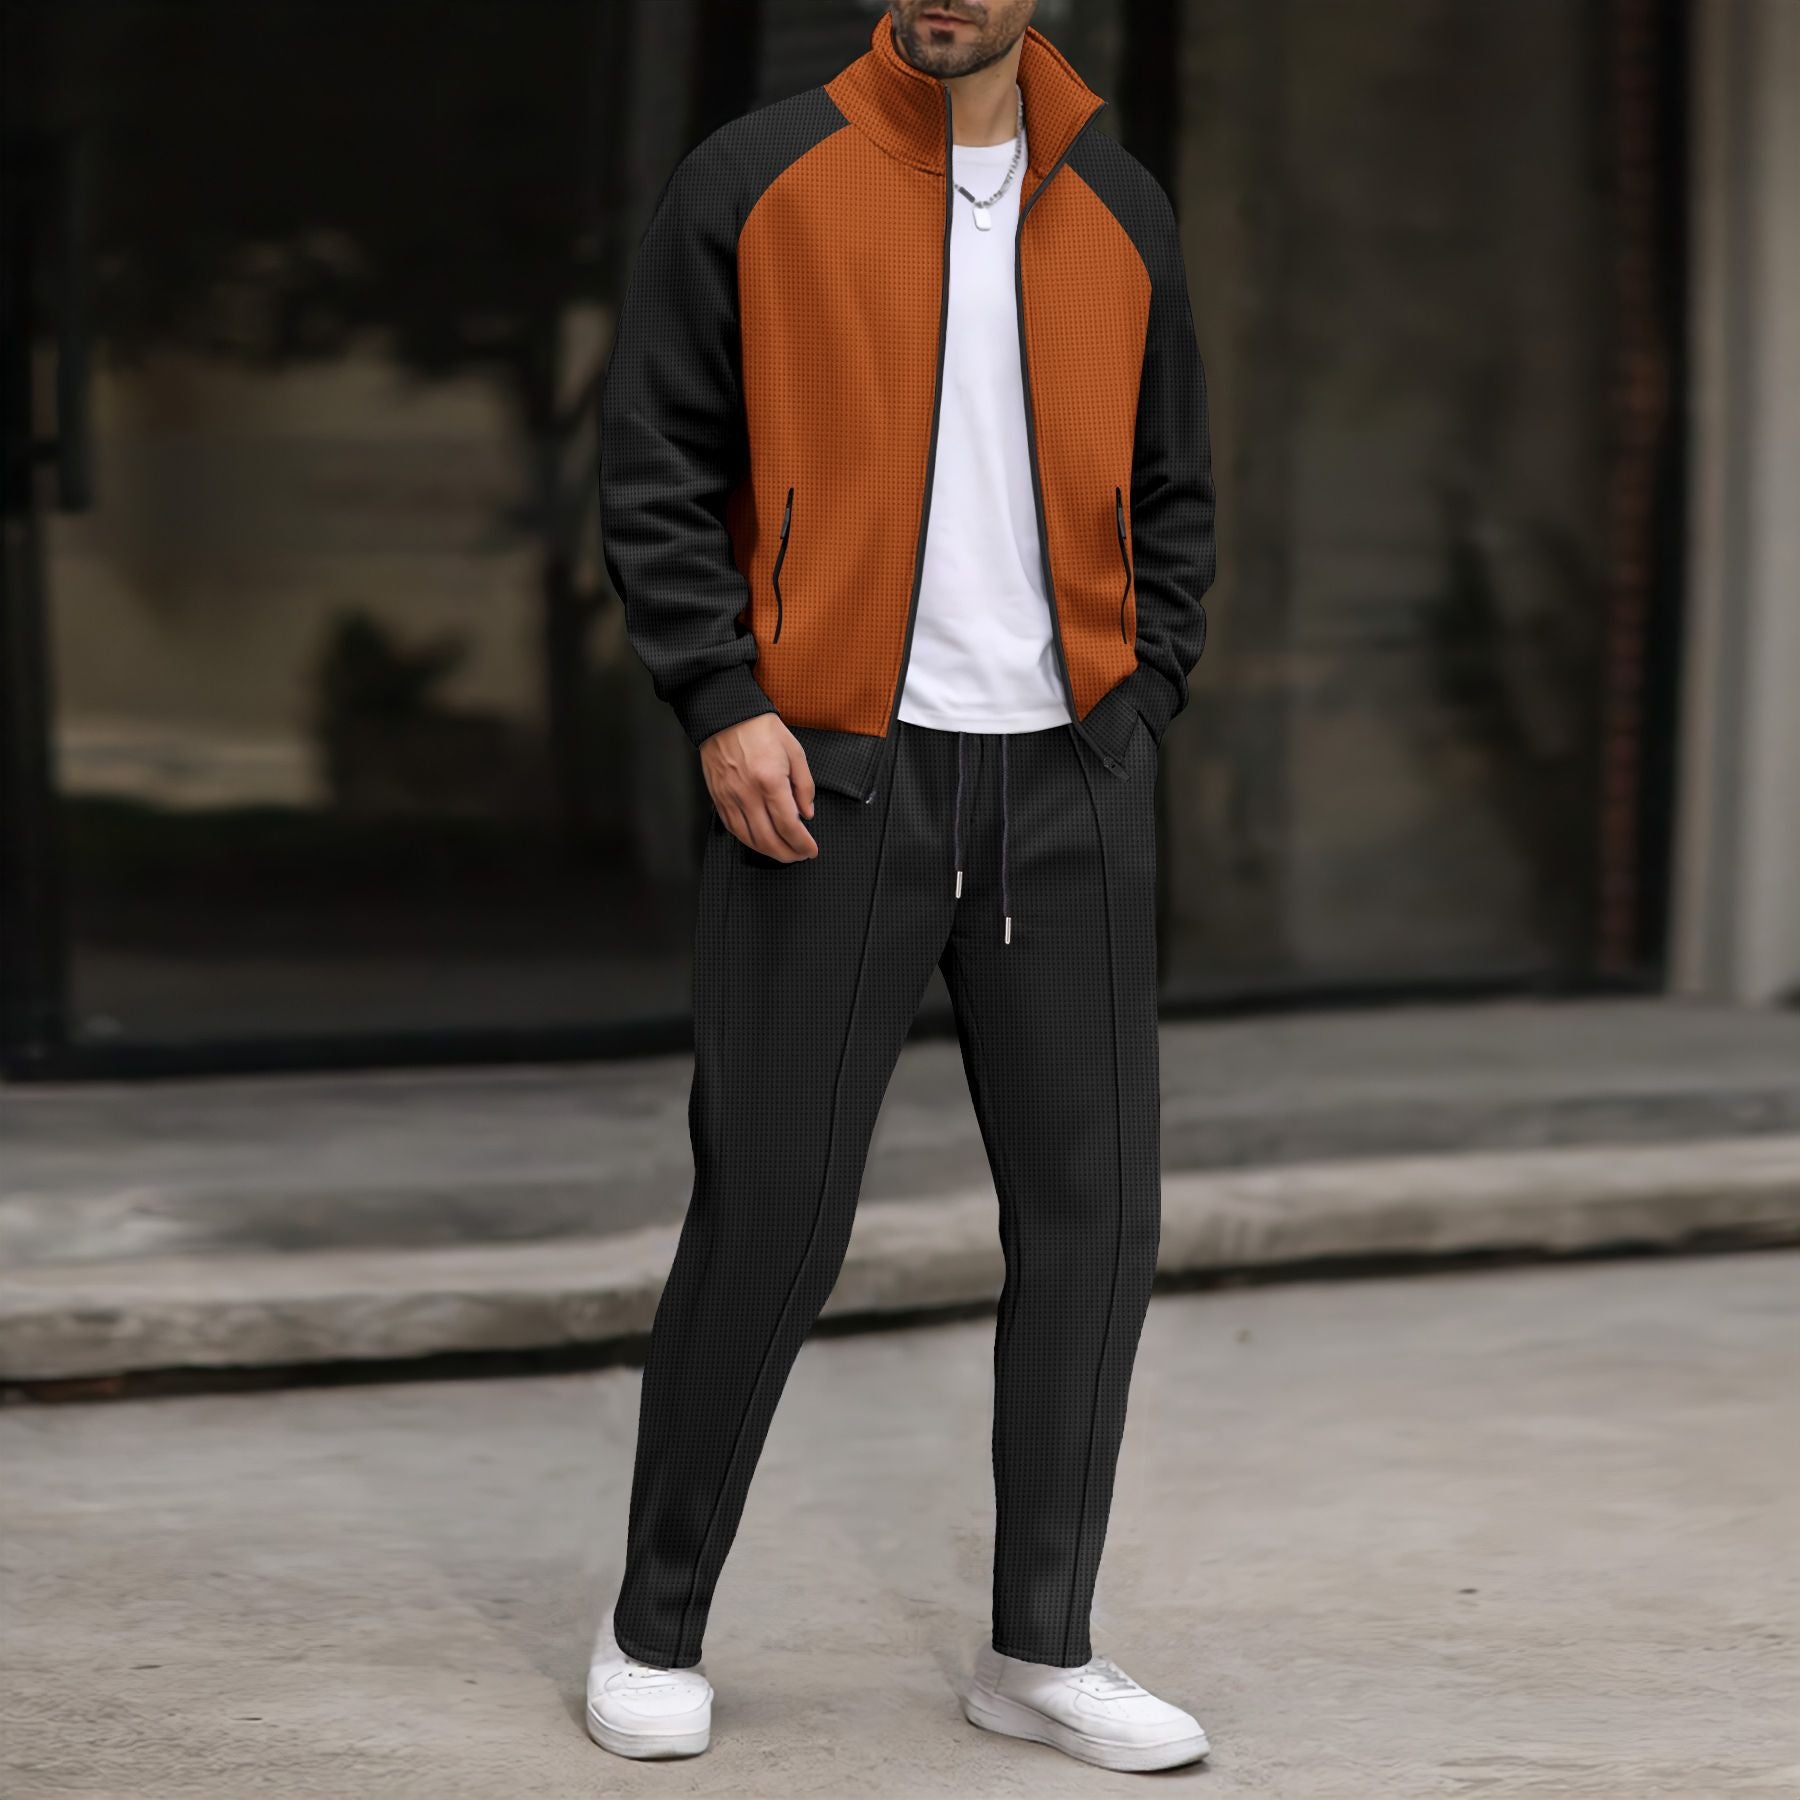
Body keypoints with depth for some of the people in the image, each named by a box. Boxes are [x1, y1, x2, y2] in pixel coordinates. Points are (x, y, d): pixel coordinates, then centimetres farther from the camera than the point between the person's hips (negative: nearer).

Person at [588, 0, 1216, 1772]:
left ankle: (1040, 1647, 15)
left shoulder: (1118, 210, 12)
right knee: (768, 1215, -2)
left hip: (1064, 780, 4)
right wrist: (724, 704, -11)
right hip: (827, 776, -3)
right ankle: (656, 1624, 15)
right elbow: (655, 464, -1)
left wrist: (1133, 718, 5)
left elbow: (1171, 498, 17)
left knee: (1092, 1207, 2)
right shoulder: (754, 182, 1)